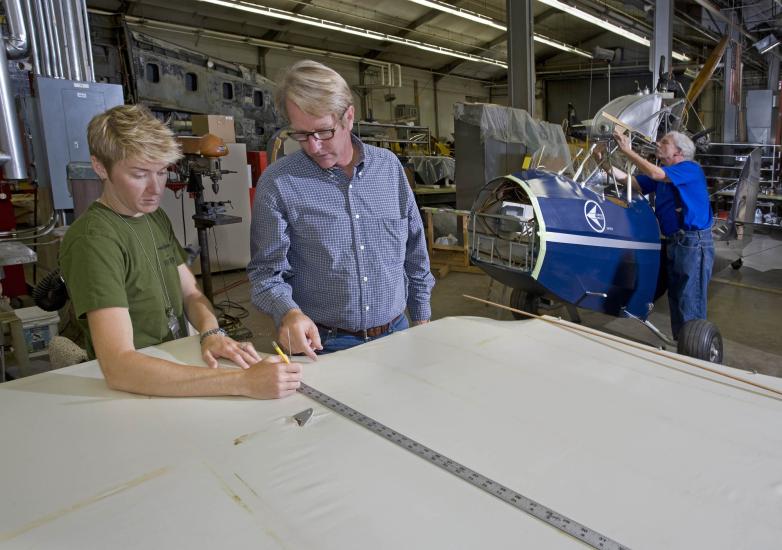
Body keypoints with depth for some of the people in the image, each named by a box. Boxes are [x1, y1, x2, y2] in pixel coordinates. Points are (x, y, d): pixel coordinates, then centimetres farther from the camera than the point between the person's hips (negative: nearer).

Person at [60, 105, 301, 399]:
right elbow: (117, 366, -29)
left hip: (179, 371, 7)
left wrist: (212, 332, -12)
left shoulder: (156, 217, 8)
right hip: (136, 390, -6)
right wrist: (243, 382, -35)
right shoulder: (92, 239, -19)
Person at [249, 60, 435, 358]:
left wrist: (422, 316, 12)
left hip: (395, 332, 3)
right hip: (323, 344, -3)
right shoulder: (277, 184, -8)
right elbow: (267, 272, -6)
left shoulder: (388, 166, 3)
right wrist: (288, 312, -25)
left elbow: (414, 251, 10)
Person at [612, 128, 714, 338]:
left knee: (690, 304, -5)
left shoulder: (691, 168, -9)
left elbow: (655, 174, -23)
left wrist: (627, 150, -18)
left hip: (693, 244, -9)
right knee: (675, 299, 15)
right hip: (672, 243, 9)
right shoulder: (664, 173, 15)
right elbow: (633, 182, 10)